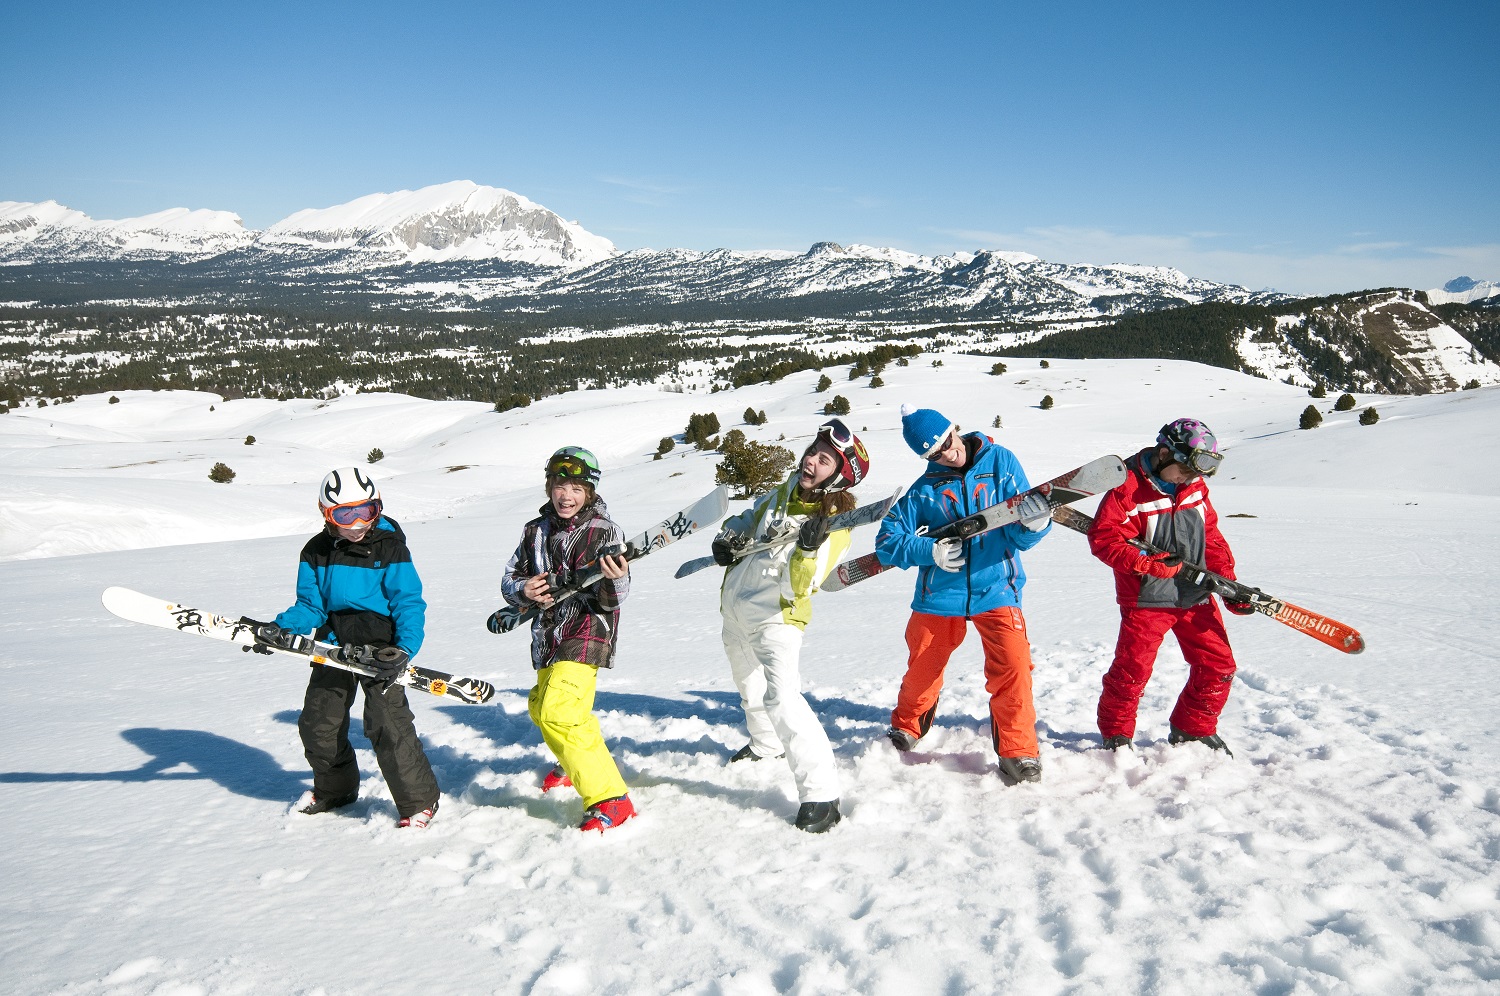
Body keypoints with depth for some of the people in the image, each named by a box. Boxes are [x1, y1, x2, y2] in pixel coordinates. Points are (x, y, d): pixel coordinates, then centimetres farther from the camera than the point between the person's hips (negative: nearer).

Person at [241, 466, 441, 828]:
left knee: (387, 724, -14)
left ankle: (419, 800, 1)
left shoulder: (390, 546, -10)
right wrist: (282, 628, -14)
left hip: (380, 645, -6)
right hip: (334, 646, 6)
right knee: (317, 723, 13)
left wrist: (405, 650, -23)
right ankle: (335, 789, 39)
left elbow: (409, 604, -11)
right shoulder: (316, 552, 3)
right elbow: (310, 605, 5)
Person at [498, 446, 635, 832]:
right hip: (548, 635, 8)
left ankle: (610, 798, -18)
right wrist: (524, 590, -14)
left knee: (559, 713, -23)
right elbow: (509, 580, 9)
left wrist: (615, 579, -40)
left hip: (586, 634, -8)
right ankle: (575, 763, 55)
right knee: (542, 708, 25)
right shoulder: (535, 531, 5)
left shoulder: (605, 531, -11)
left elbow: (612, 599, -16)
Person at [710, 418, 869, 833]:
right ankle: (766, 744, 57)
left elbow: (796, 587, -28)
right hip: (734, 608, 8)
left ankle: (820, 793, -24)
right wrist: (728, 538, -1)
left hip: (775, 616, -8)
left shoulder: (835, 524, -20)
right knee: (751, 688, 29)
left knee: (781, 697, -28)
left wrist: (808, 549, -45)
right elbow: (747, 518, 18)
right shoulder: (783, 494, -1)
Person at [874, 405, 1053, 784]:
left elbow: (1019, 537, -6)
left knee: (1012, 668, -15)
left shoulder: (1001, 462, -4)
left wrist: (1034, 523, -29)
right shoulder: (925, 489, -2)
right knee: (922, 671, 14)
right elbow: (887, 540, -5)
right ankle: (905, 728, 43)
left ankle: (1018, 752, 3)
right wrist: (930, 551, -21)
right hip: (940, 594, 1)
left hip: (995, 589, -1)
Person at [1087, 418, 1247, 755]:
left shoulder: (1196, 487, 7)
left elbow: (1211, 538, 14)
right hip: (1146, 599, -6)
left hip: (1196, 597, 6)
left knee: (1218, 666, 7)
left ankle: (1193, 729, 27)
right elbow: (1103, 538, -17)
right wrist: (1149, 562, -25)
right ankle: (1115, 734, 17)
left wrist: (1229, 584, 6)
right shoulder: (1129, 487, -13)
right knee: (1131, 671, -4)